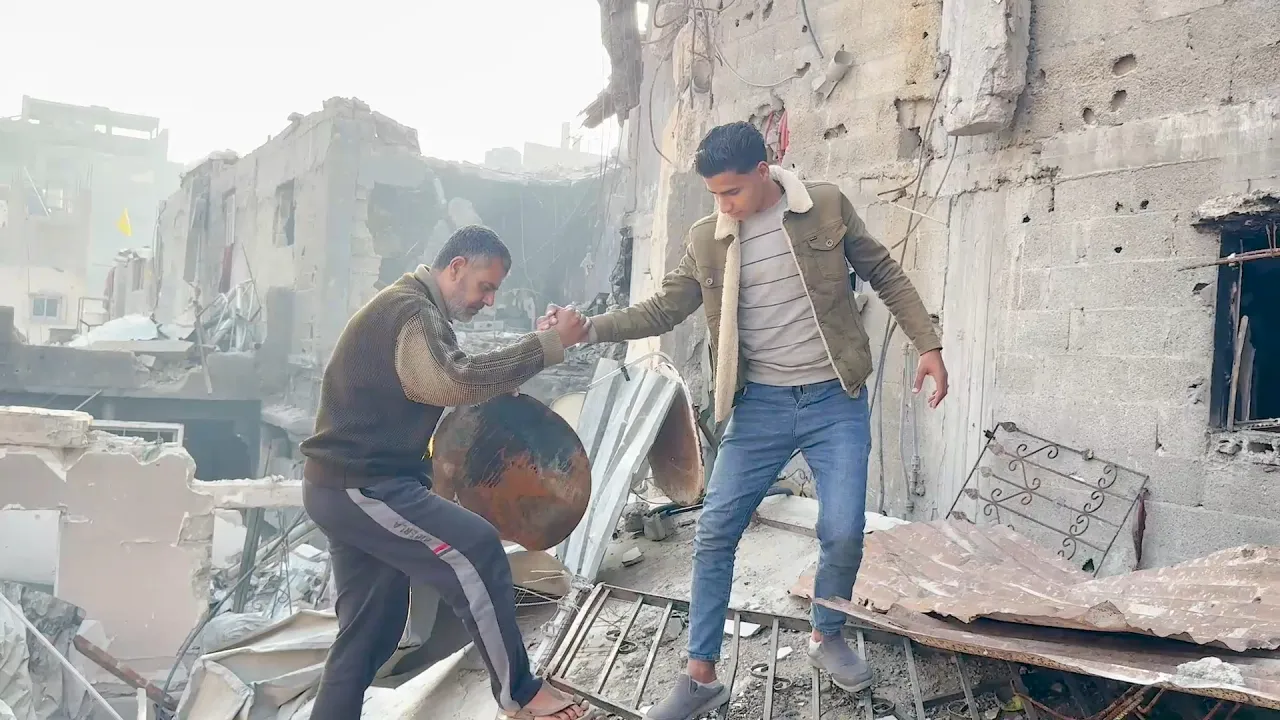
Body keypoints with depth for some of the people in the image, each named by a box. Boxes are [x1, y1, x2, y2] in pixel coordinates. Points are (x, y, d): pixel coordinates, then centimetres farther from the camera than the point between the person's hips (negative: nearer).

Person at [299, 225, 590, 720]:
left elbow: (446, 383, 19)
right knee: (475, 550, -16)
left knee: (371, 629, 12)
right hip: (358, 486, -11)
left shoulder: (420, 312, 19)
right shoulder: (407, 310, -16)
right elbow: (456, 381, -32)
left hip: (354, 484, 11)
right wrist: (549, 344, -29)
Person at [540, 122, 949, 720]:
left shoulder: (827, 206, -3)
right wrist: (588, 327, -10)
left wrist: (928, 344, 1)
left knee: (843, 534, -7)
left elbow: (883, 273, 5)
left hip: (835, 401, -1)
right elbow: (663, 310, 3)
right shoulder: (706, 240, 0)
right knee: (714, 534, -2)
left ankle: (827, 636, 25)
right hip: (760, 404, 2)